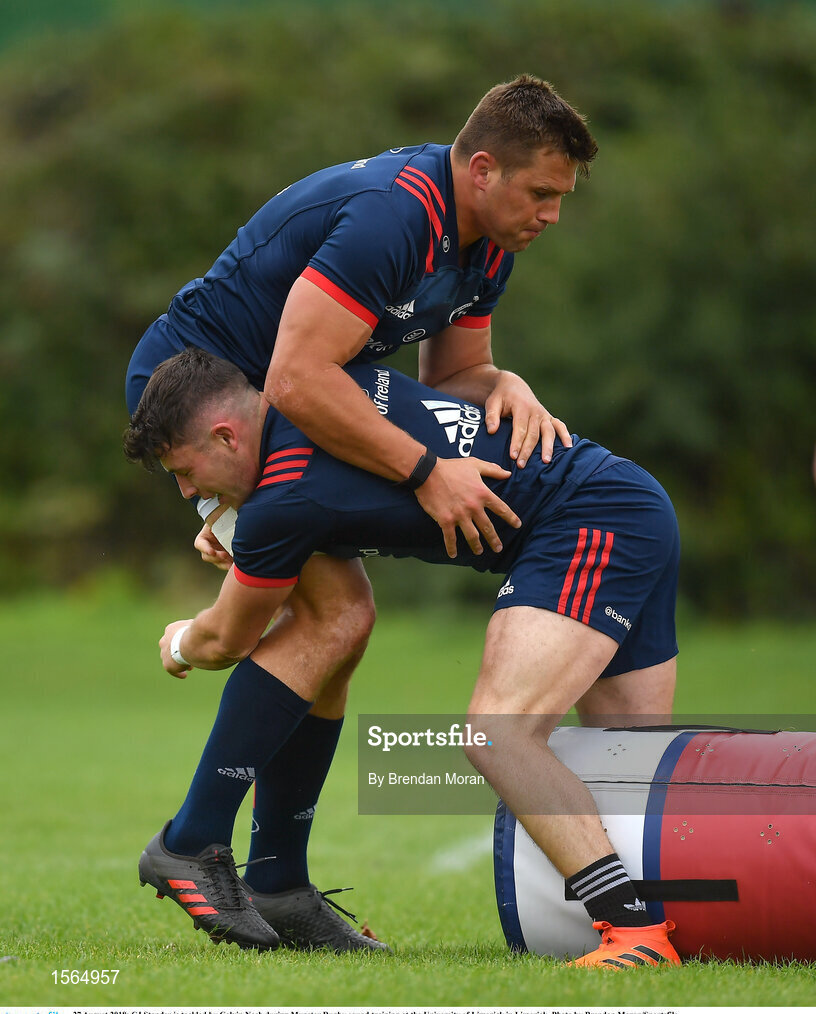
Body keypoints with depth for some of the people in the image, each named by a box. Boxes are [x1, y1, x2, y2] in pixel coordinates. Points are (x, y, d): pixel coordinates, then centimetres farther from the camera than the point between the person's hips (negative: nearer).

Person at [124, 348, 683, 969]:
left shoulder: (287, 500, -17)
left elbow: (226, 642, 3)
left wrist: (179, 645, 29)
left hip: (587, 522, -10)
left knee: (500, 731, -22)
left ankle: (638, 932, -28)